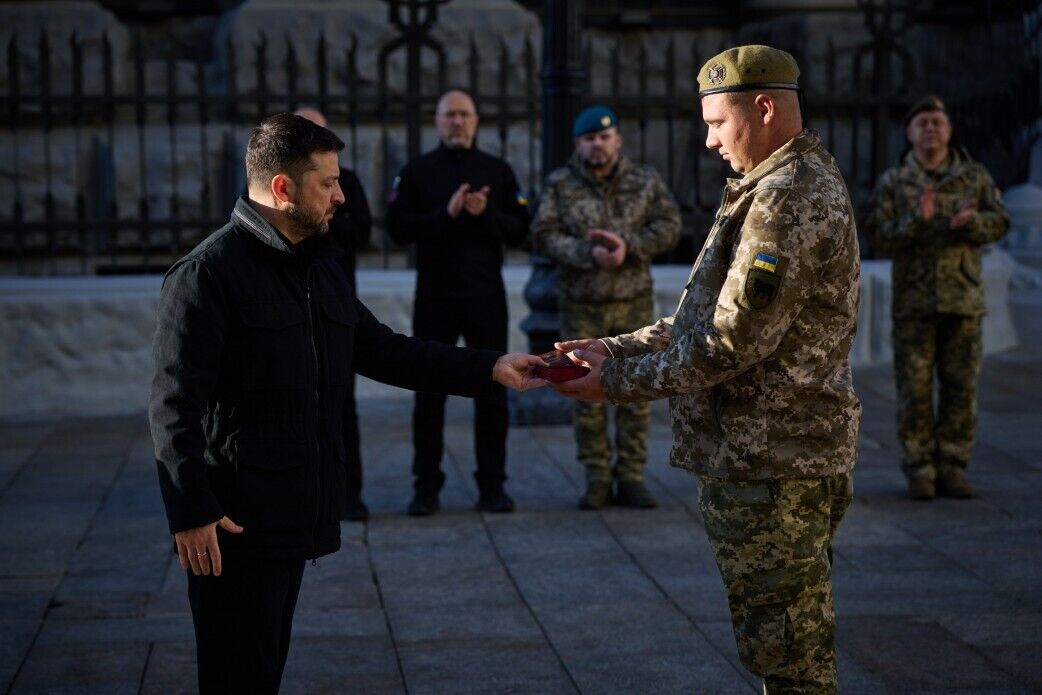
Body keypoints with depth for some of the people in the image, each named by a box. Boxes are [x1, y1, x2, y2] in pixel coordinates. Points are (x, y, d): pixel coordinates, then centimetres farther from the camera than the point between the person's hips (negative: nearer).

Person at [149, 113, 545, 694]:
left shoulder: (322, 265, 13)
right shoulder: (209, 272, -14)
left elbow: (378, 349, 18)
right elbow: (175, 405, -17)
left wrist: (488, 368, 10)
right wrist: (191, 512, -21)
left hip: (297, 512, 8)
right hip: (235, 521, -8)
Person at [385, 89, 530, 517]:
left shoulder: (498, 171, 8)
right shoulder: (417, 172, 4)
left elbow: (520, 229, 2)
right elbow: (398, 228, -7)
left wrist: (486, 213, -16)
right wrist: (446, 213, -19)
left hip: (486, 297, 1)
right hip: (435, 298, -1)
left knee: (491, 393, 4)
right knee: (429, 394, 2)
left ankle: (492, 485, 11)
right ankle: (426, 486, 10)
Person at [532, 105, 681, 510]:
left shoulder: (645, 181, 4)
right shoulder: (560, 185, 2)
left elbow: (669, 226, -3)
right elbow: (544, 234, -6)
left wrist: (629, 245, -19)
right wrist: (588, 254, -20)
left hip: (634, 302, 1)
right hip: (581, 305, -1)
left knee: (636, 393, 2)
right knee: (587, 395, 3)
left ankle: (631, 477, 11)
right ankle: (597, 479, 12)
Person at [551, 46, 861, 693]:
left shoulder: (791, 199, -18)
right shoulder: (798, 185, 17)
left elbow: (730, 342, -22)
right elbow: (702, 319, 18)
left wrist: (619, 381, -12)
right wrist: (613, 350, 8)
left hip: (771, 464, -10)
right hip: (766, 453, 10)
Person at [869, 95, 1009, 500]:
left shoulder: (975, 177, 7)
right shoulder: (892, 183, 2)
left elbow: (999, 222, 1)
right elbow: (881, 238, -6)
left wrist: (970, 220, -20)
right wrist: (917, 220, -23)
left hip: (964, 299, 2)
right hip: (913, 300, -1)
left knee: (961, 388, 3)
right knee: (915, 389, 0)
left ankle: (952, 467, 12)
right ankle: (919, 471, 8)